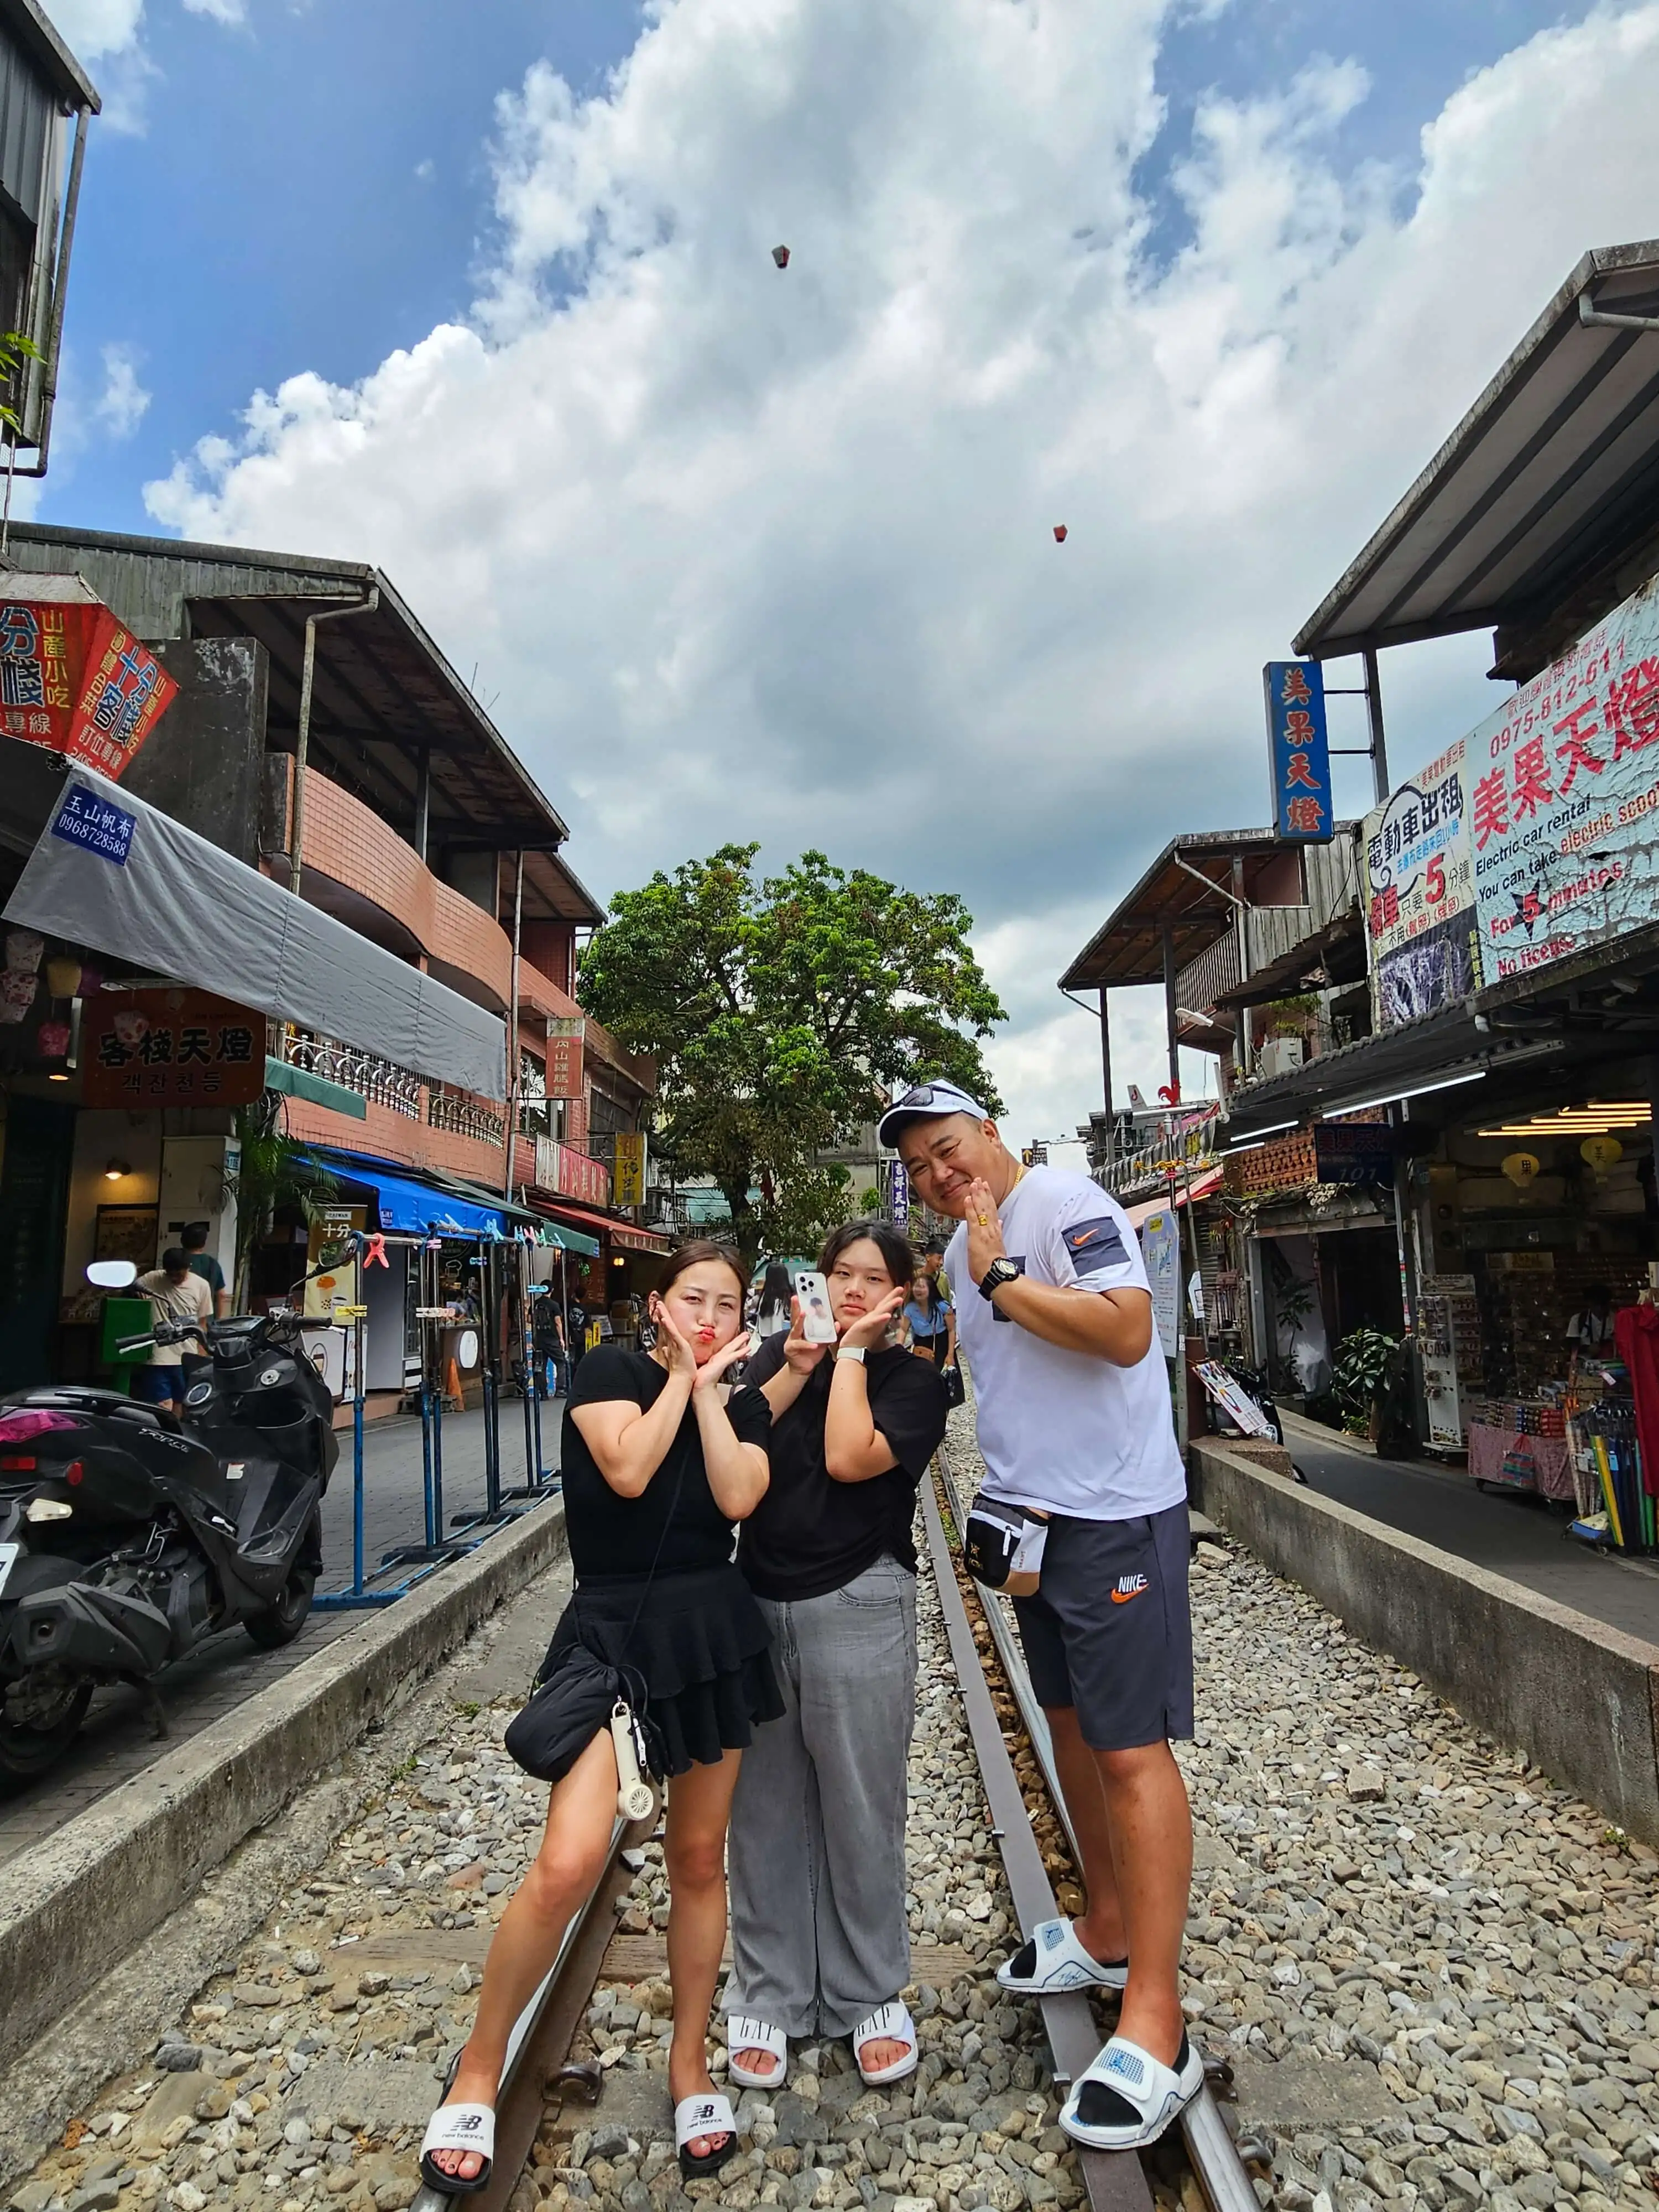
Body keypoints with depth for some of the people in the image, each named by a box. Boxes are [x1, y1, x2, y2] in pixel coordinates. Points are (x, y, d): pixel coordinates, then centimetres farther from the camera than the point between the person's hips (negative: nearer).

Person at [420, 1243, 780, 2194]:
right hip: (611, 1633, -4)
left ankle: (690, 2063, 33)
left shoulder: (744, 1406, 6)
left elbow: (738, 1497, -12)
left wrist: (709, 1390, -11)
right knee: (569, 1863, -14)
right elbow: (628, 1471, -20)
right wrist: (679, 1377, -12)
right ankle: (478, 2069, 11)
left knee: (699, 1860, 13)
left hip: (715, 1633, 4)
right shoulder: (612, 1368, -5)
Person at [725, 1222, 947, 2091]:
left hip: (856, 1610, -3)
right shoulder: (779, 1351, 9)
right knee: (765, 1808, 13)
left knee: (860, 1811, 9)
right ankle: (768, 1995, 30)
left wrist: (850, 1351, -12)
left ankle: (869, 1995, 29)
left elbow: (849, 1458, -19)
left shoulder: (913, 1382, -2)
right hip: (756, 1603, 3)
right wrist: (796, 1368, -11)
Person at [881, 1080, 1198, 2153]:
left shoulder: (1067, 1203, -15)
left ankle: (1156, 2028, 8)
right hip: (1031, 1517, 9)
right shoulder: (966, 1248, 12)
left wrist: (999, 1278, -21)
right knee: (1072, 1722, 19)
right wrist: (1003, 1498, 15)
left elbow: (1126, 1332, -28)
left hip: (1117, 1518, -9)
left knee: (1133, 1752, -3)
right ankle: (1108, 1931, 38)